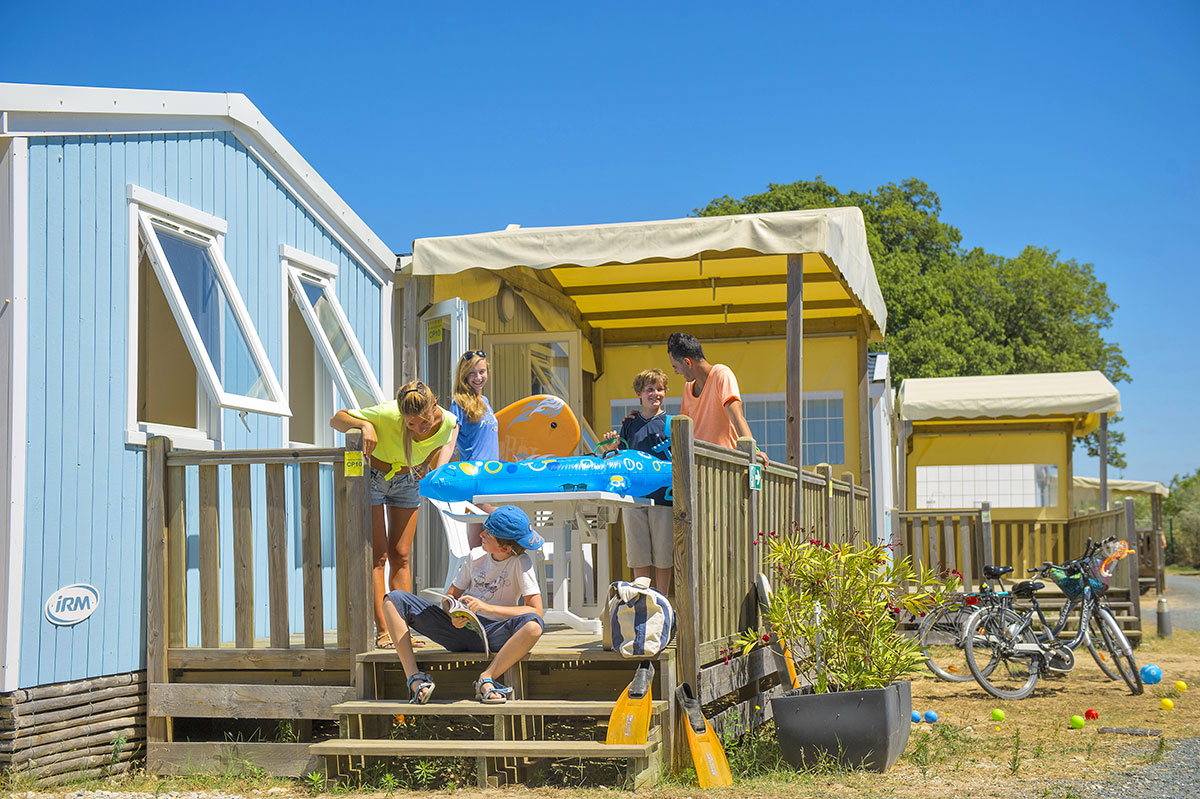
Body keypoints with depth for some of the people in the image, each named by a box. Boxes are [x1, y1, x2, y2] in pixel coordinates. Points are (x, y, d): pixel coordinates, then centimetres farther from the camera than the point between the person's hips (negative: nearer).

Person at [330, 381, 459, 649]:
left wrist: (429, 472, -13)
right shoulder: (387, 416, -36)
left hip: (408, 481, 3)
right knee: (377, 556, -8)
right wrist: (365, 425, -43)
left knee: (401, 557, 2)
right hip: (371, 476, -3)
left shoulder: (448, 422, -23)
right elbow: (336, 419, -26)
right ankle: (382, 632, -7)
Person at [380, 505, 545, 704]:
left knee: (533, 626, -37)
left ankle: (487, 678, -27)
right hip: (459, 627, 5)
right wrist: (453, 614, -13)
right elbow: (452, 594, 12)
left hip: (491, 634, -5)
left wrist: (487, 607, -25)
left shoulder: (521, 563, -8)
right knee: (395, 600, -10)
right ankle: (414, 677, -19)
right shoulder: (476, 556, 6)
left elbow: (536, 611, -18)